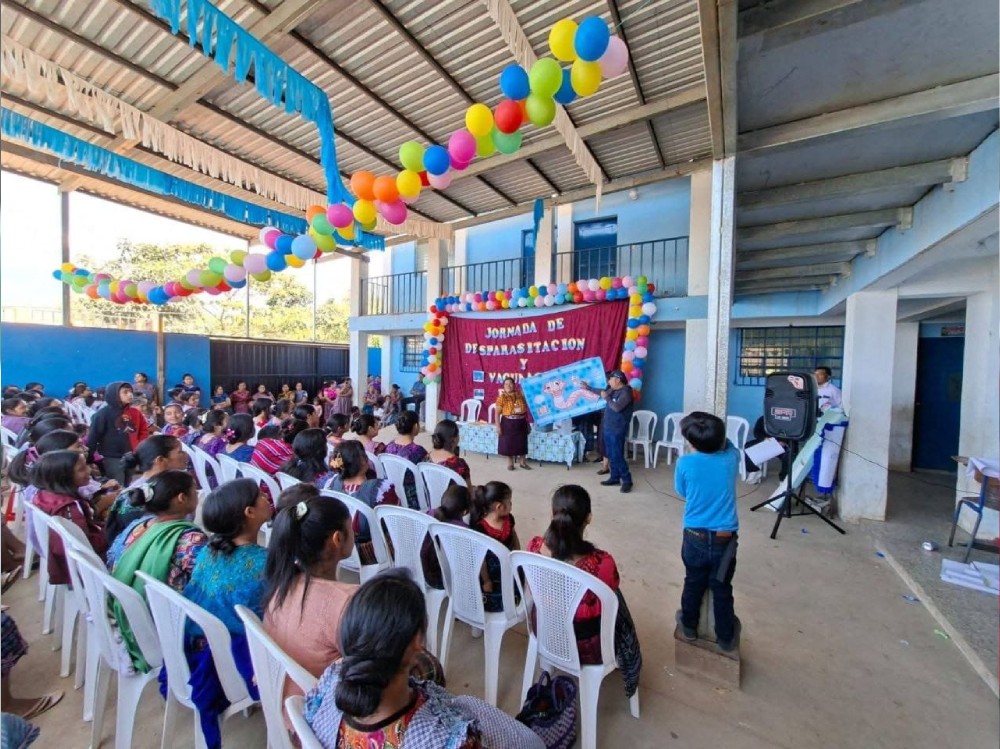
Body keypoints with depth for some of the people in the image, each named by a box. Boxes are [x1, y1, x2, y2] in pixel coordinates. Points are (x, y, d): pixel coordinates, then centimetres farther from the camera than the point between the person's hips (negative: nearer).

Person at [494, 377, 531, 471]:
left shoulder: (520, 395, 3)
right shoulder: (502, 397, -7)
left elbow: (526, 409, 10)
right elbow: (497, 413, -8)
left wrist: (528, 423, 10)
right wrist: (498, 426, -14)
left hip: (521, 422, 3)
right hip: (508, 423, -3)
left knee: (522, 442, 10)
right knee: (508, 442, 4)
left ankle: (523, 462, 25)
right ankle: (510, 463, 21)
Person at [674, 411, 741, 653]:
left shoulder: (685, 463, -18)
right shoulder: (731, 458, -12)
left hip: (695, 538, -1)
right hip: (725, 539, 1)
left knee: (693, 584, 21)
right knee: (722, 589, 19)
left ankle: (689, 627, 40)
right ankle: (726, 638, 37)